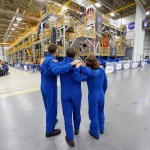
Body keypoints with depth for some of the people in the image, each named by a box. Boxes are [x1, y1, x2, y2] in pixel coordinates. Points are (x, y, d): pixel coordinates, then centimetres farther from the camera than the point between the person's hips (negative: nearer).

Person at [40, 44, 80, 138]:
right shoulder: (51, 60, -22)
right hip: (50, 87, -9)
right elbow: (57, 70, -43)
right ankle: (50, 130, 25)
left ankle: (51, 120, 50)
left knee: (48, 106, 26)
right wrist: (71, 64, -41)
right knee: (52, 107, 7)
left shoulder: (45, 59, 6)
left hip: (44, 86, 9)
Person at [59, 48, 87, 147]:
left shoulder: (61, 64, -3)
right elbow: (77, 78, -25)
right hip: (76, 94, 0)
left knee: (67, 116, 10)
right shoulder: (77, 64, -11)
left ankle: (70, 138, 20)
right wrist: (86, 77, -8)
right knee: (77, 113, 22)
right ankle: (76, 129, 46)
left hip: (65, 94, 1)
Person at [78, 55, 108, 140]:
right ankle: (101, 128, 47)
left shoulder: (90, 72, -23)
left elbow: (82, 69, -43)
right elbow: (105, 83, 7)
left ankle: (95, 133, 33)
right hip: (101, 94, 7)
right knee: (100, 112, 26)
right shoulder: (102, 70, -3)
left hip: (93, 95, -6)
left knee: (94, 114, 13)